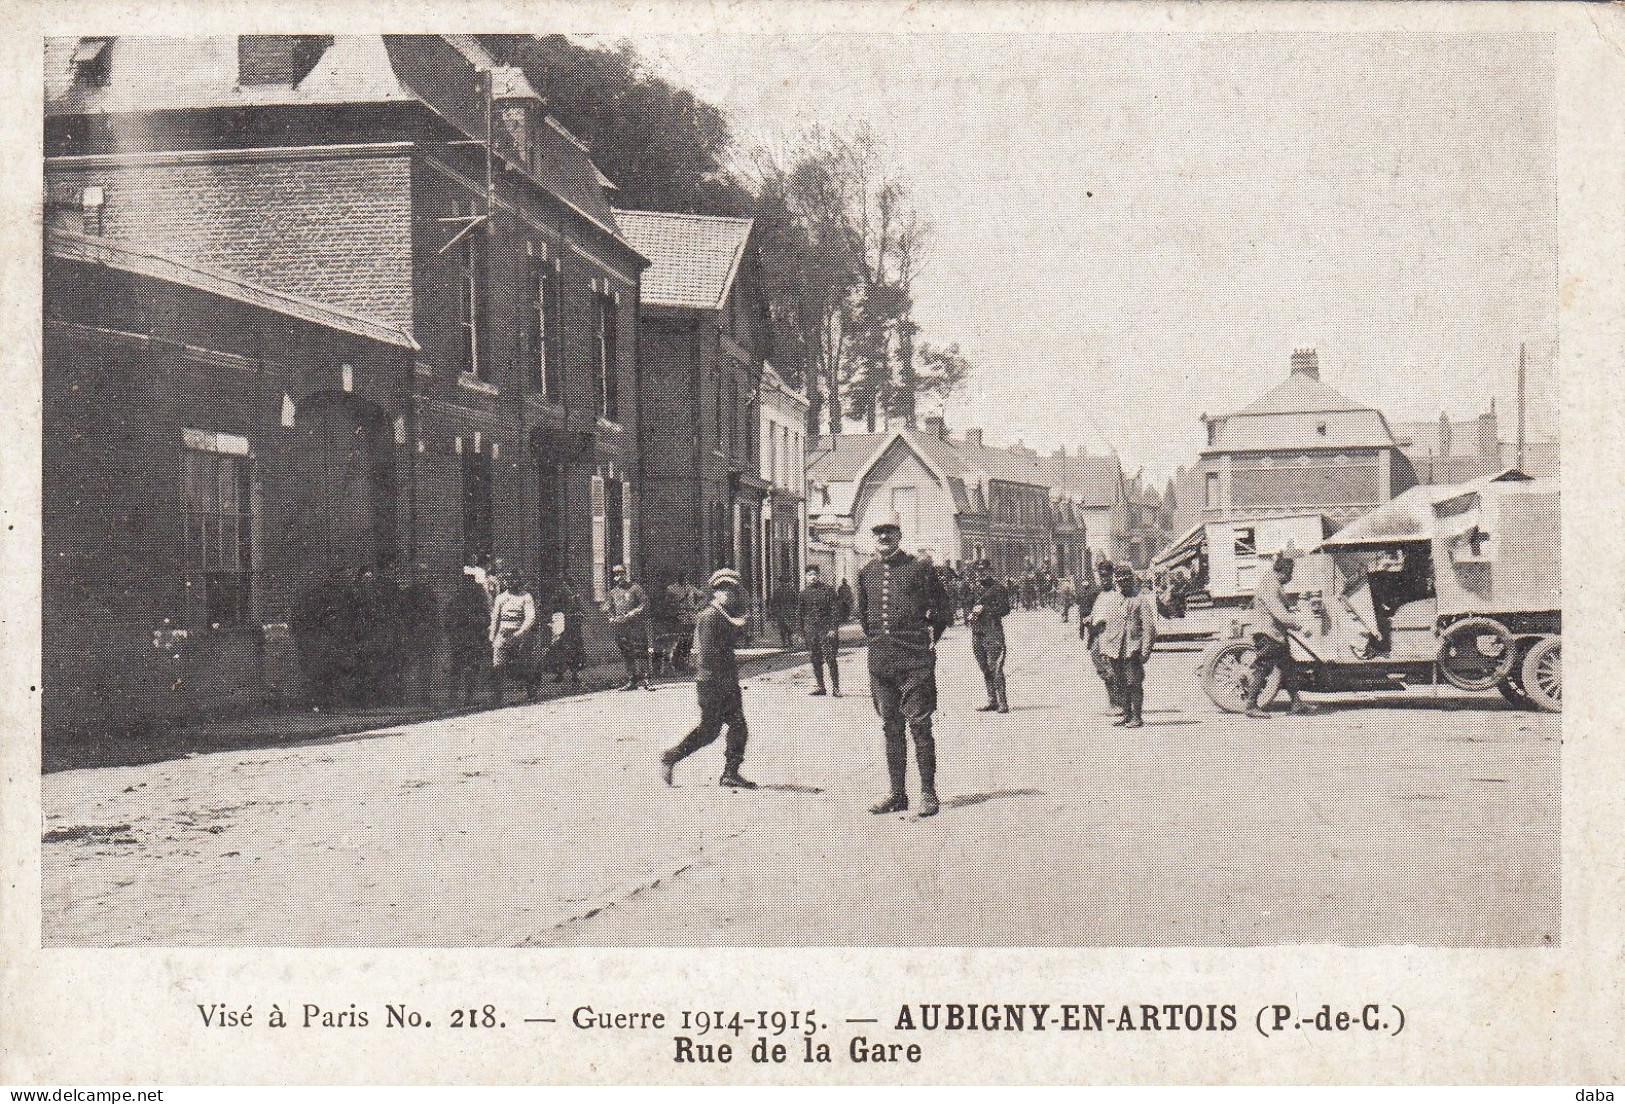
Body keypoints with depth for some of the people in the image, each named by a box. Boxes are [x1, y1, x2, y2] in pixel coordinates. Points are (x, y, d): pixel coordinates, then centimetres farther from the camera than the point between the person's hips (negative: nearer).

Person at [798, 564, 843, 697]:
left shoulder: (827, 590, 0)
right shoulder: (803, 593, 11)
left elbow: (835, 610, -2)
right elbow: (799, 614, 16)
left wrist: (833, 628, -10)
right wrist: (801, 631, 11)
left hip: (826, 629, -4)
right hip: (810, 630, 4)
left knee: (830, 659, -8)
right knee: (815, 659, 5)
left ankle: (836, 687, -3)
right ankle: (820, 687, 14)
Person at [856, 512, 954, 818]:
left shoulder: (918, 568, -2)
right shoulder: (866, 573, 10)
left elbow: (942, 606, 7)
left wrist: (929, 639, 7)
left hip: (915, 658, -4)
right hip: (880, 659, 5)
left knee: (919, 724, -5)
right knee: (890, 727, 8)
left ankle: (928, 793, 1)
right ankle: (897, 793, 15)